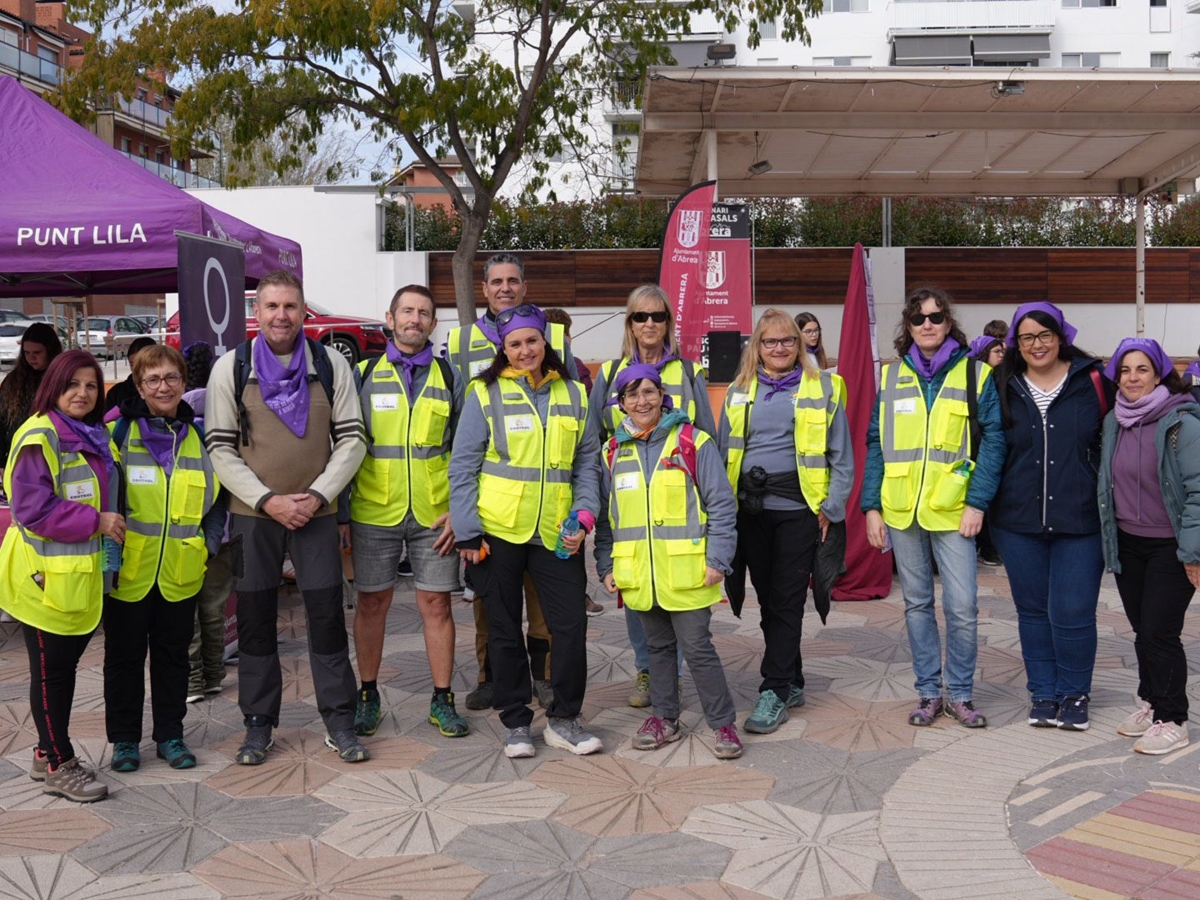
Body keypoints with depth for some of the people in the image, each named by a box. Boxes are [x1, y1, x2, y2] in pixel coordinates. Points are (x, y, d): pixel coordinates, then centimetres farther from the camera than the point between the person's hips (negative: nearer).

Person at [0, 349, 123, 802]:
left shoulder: (93, 436, 13)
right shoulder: (39, 437, -15)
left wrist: (107, 520, 13)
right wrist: (95, 521, -20)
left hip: (80, 574, 8)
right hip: (46, 577, -8)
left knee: (66, 665, 16)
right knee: (51, 671, 3)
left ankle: (49, 754, 29)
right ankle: (58, 766, 14)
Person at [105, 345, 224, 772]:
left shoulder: (199, 436, 6)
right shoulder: (118, 432, -5)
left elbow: (217, 497, 12)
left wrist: (210, 544, 1)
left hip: (181, 573, 3)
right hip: (127, 573, -3)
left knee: (173, 655, 13)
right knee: (125, 657, 10)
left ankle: (170, 735, 25)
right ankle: (124, 739, 23)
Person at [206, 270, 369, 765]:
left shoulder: (331, 365, 3)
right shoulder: (231, 367, 1)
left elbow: (351, 439, 2)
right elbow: (220, 448, -1)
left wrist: (316, 496, -10)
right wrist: (268, 500, -11)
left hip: (316, 512, 0)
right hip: (254, 514, 0)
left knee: (327, 613, 0)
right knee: (255, 618, 6)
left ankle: (339, 722, 12)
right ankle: (259, 724, 19)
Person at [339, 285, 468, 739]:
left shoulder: (449, 378, 7)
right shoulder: (363, 375, 5)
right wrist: (341, 514, 0)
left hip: (435, 514, 1)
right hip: (374, 513, 0)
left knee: (436, 603, 4)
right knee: (372, 603, 7)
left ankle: (442, 700, 16)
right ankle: (368, 697, 22)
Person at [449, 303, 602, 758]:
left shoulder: (573, 395, 8)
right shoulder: (486, 394, -2)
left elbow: (587, 464, 12)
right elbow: (462, 466, -3)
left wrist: (583, 516, -2)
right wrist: (467, 531, -8)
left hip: (556, 533, 2)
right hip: (497, 532, -2)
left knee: (571, 625, -1)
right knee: (505, 630, 8)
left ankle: (563, 719, 17)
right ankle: (516, 723, 22)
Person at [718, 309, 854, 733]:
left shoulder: (823, 387, 1)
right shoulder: (739, 391, 10)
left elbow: (841, 456, 1)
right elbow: (724, 453, 12)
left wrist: (832, 507, -6)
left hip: (798, 508, -4)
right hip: (750, 509, 4)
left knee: (786, 601, -2)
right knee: (767, 599, 10)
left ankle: (775, 691, 3)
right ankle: (792, 682, 23)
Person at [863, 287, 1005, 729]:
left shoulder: (975, 374, 1)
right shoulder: (891, 376, 8)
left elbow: (993, 441, -3)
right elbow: (876, 444, 8)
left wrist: (977, 503, -11)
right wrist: (871, 506, 2)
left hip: (952, 510, -3)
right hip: (900, 510, 3)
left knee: (962, 608, -3)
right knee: (917, 604, 11)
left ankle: (961, 694, 15)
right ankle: (929, 692, 22)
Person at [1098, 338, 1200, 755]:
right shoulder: (1113, 421, 4)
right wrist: (1107, 537, 9)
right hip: (1126, 544, 6)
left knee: (1160, 632, -4)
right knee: (1141, 630, 14)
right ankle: (1151, 702, 30)